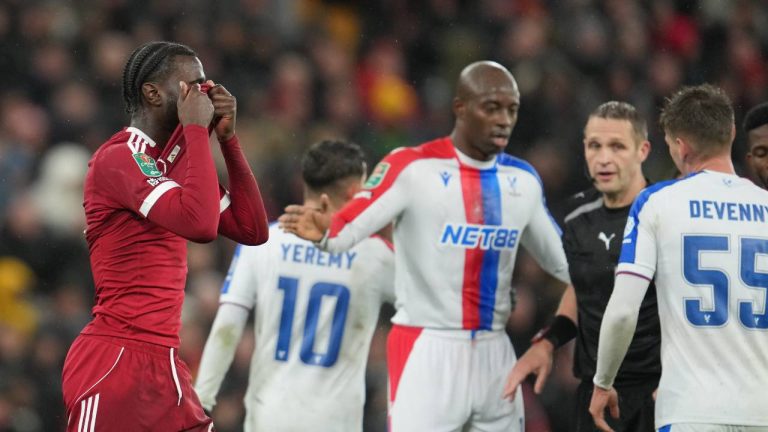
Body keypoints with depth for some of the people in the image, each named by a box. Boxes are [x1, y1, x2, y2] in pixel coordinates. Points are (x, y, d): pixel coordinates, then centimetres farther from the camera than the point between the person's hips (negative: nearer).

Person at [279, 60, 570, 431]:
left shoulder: (523, 181, 9)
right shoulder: (413, 168, -8)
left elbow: (561, 260, 22)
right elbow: (349, 228, -20)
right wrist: (324, 231, -41)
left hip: (494, 354, 6)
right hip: (427, 351, -6)